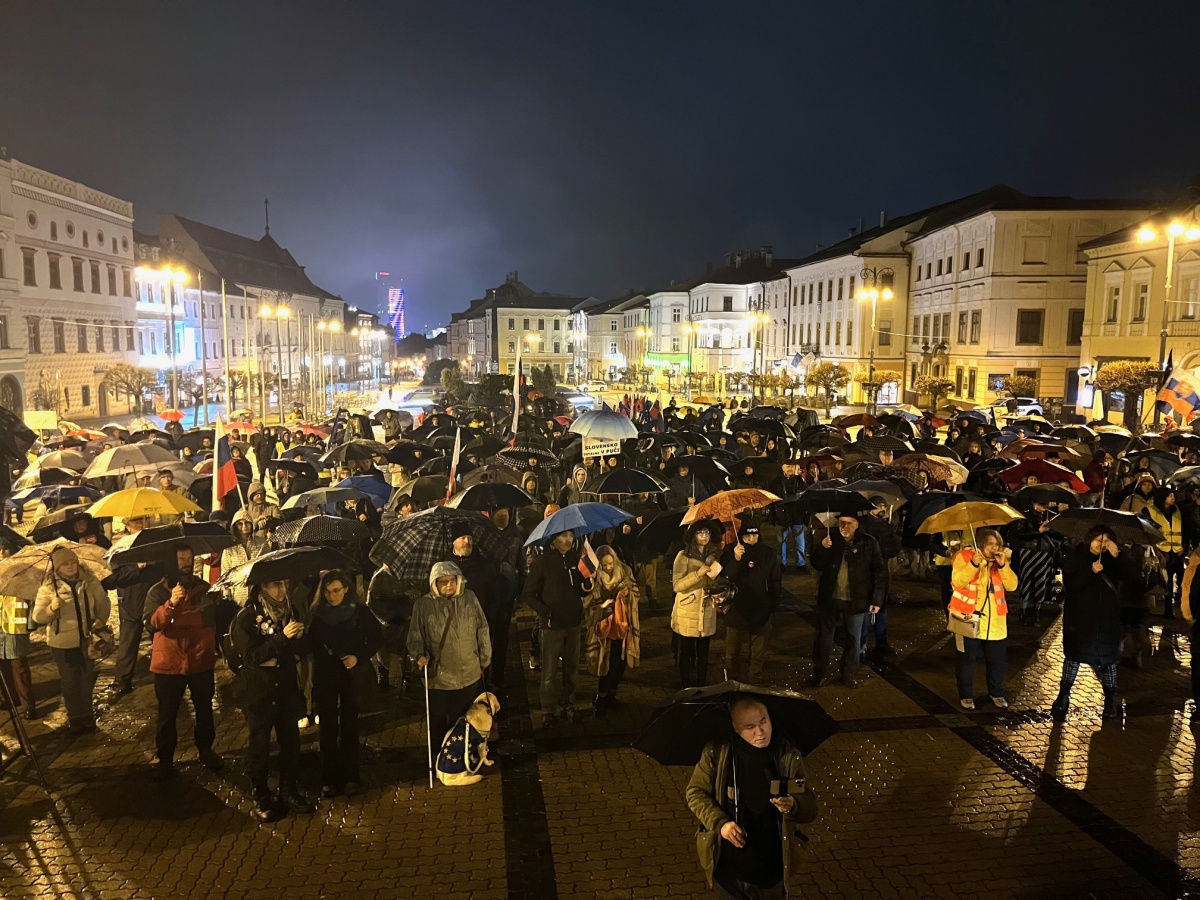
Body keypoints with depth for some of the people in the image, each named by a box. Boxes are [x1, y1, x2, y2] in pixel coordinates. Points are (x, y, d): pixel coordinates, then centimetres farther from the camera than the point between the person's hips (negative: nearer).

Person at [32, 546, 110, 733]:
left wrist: (100, 621, -5)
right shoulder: (48, 587, -11)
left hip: (87, 640, 2)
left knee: (87, 679, 15)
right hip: (63, 643, -2)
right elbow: (38, 617, -12)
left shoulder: (89, 581, -5)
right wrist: (52, 608, -30)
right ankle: (75, 718, 27)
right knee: (71, 682, 9)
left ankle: (87, 715, 34)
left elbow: (103, 602, 7)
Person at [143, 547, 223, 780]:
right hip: (168, 663, -2)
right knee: (167, 714, 7)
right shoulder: (157, 591, -4)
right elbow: (151, 624, -18)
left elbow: (214, 620, 5)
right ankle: (165, 759, 21)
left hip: (201, 662, 2)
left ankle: (206, 751, 31)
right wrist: (171, 603, -31)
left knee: (204, 710, 14)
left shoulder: (204, 589, 3)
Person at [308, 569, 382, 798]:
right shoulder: (317, 613, -3)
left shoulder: (359, 611, -7)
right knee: (328, 727, 5)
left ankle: (350, 777, 19)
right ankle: (329, 778, 15)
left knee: (349, 726, 9)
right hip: (325, 676, 1)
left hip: (352, 675, -1)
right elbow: (311, 644, 0)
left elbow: (377, 637, -2)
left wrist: (359, 657, -14)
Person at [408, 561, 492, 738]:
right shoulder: (423, 605, -8)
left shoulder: (469, 599, -3)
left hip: (471, 676, 2)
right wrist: (419, 654, -16)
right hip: (439, 678, -2)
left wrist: (484, 660, 9)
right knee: (439, 724, 10)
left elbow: (482, 632, 5)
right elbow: (415, 636, 1)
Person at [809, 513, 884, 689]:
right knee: (823, 638, 11)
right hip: (829, 599, 1)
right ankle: (818, 673, 26)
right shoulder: (831, 539, -1)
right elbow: (817, 565, -1)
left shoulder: (869, 543, -7)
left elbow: (879, 573, -5)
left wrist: (877, 599, -9)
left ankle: (848, 674, 30)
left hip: (856, 601, -1)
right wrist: (822, 548, -20)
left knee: (854, 640, 13)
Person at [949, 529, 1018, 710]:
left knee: (998, 660, 11)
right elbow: (958, 582, -23)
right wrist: (974, 563, -33)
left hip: (995, 621, 4)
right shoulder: (964, 556, -9)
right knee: (967, 660, 5)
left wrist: (1003, 565, -17)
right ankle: (966, 695, 19)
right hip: (969, 618, -4)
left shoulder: (1001, 560, 6)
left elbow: (1012, 585, -5)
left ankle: (996, 693, 31)